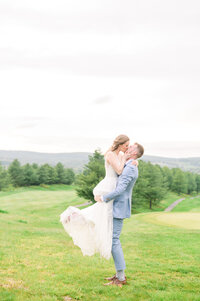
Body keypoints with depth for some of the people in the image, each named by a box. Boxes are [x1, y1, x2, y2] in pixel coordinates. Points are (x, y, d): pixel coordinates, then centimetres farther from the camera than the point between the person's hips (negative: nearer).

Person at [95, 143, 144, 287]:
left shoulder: (130, 168, -17)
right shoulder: (127, 167, 16)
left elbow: (120, 189, -25)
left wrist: (103, 198, -16)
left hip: (119, 208, -10)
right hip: (116, 208, 10)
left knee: (113, 240, -8)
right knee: (114, 240, 14)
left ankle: (121, 278, 0)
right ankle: (119, 274, 21)